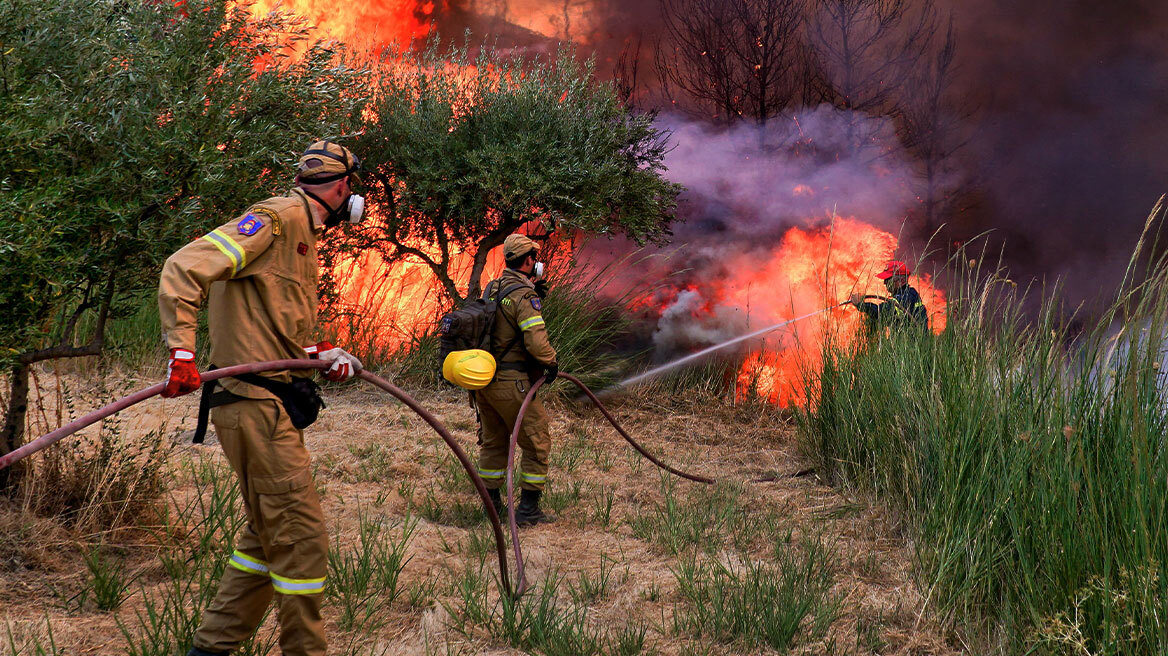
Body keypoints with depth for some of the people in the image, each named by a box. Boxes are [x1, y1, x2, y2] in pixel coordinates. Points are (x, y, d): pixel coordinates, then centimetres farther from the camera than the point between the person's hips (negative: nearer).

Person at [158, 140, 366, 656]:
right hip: (255, 403, -11)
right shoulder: (279, 217, -11)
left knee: (268, 533, 16)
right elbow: (184, 268, -20)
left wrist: (319, 353, 8)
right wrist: (182, 351, -28)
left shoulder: (302, 233, 20)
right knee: (301, 535, -7)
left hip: (270, 404, 11)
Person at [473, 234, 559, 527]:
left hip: (483, 379, 8)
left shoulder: (492, 288, 10)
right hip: (511, 382, -8)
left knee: (493, 441, 20)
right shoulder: (524, 296, -17)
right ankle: (528, 509, 3)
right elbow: (536, 341, -26)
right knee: (537, 443, 3)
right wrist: (551, 363, -8)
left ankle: (491, 503, 27)